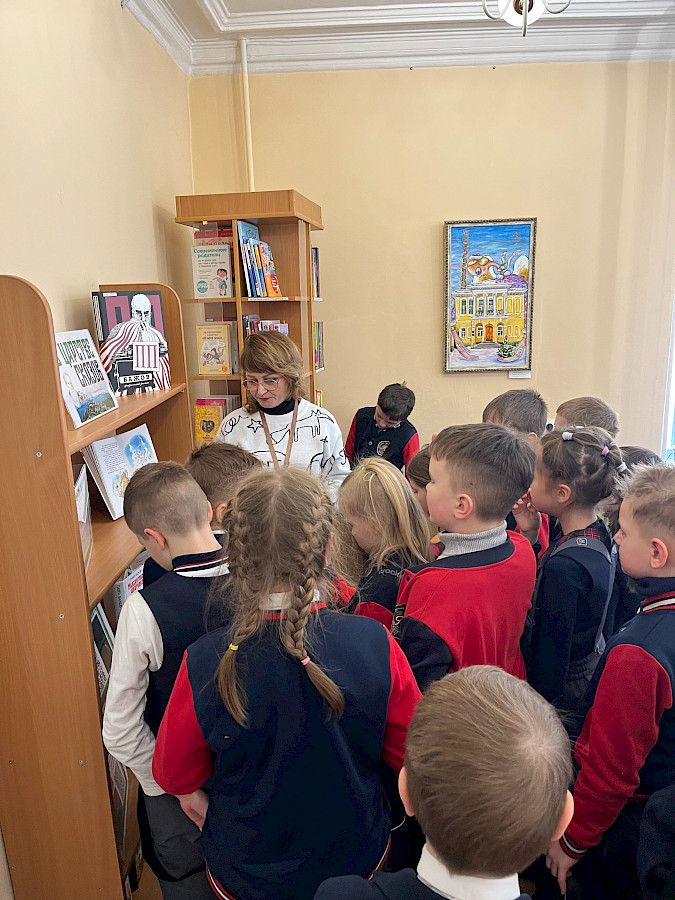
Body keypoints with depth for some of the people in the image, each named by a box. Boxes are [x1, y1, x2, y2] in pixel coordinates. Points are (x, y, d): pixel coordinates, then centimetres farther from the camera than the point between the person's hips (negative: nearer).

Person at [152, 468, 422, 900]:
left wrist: (194, 797, 12)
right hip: (358, 860, 2)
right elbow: (414, 754, -11)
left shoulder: (205, 665, -30)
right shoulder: (376, 645, -28)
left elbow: (175, 775, -10)